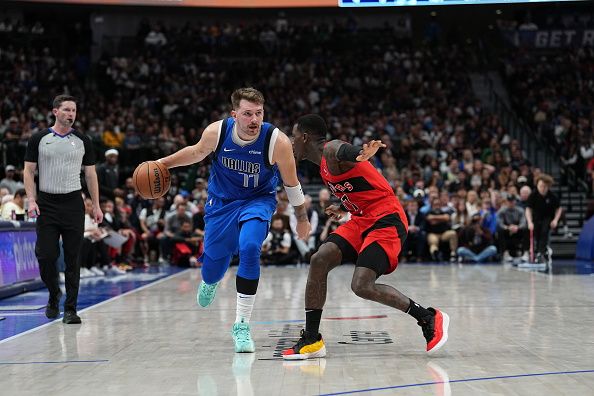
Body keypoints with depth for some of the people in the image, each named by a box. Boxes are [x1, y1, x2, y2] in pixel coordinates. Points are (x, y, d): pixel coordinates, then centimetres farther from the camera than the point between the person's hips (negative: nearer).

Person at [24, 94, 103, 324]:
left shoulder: (82, 141, 7)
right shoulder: (39, 139, 3)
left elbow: (90, 174, 10)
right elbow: (29, 171, 4)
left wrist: (96, 206, 4)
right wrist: (31, 200, -9)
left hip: (73, 204, 1)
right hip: (47, 204, -1)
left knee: (72, 259, 0)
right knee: (46, 255, -6)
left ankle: (70, 309, 6)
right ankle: (54, 295, 21)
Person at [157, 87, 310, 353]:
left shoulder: (277, 141, -26)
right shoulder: (216, 132, -21)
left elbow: (291, 183, -10)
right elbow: (197, 153, 5)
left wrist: (302, 219, 1)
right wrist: (163, 163, 6)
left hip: (258, 200, -2)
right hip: (221, 200, 3)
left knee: (249, 248, -28)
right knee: (214, 263, 11)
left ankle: (242, 325, -16)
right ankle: (210, 282, 54)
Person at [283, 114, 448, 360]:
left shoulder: (332, 150, -12)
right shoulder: (325, 163, 18)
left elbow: (347, 151, -39)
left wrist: (362, 153, -61)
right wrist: (343, 208, 44)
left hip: (386, 220, -10)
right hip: (362, 220, 10)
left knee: (362, 286, -20)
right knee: (319, 260, -5)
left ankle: (429, 318, -4)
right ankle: (311, 340, -1)